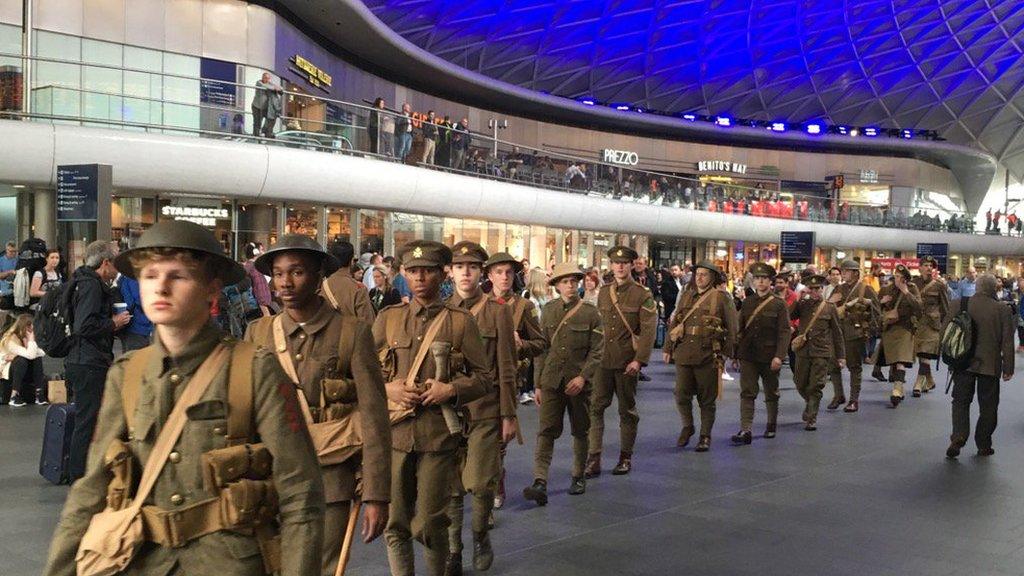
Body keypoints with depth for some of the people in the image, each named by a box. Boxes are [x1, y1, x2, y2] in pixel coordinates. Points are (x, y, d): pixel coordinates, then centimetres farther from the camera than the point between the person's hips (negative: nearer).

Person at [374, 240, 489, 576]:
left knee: (429, 524, 3)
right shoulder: (387, 318, 9)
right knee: (395, 523, 7)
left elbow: (482, 378, 4)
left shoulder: (461, 322, 4)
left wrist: (451, 390, -13)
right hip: (394, 433, 2)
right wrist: (387, 388, -7)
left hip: (438, 435, -2)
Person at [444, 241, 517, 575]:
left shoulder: (498, 312, 0)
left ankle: (481, 534, 23)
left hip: (485, 411, -2)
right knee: (450, 487, 6)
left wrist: (509, 415, -2)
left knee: (480, 483, -6)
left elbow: (507, 369, 0)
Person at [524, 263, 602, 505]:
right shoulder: (548, 310, 6)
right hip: (551, 381, 1)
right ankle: (540, 483, -13)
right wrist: (538, 383, 7)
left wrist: (583, 377, -17)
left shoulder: (590, 312, -2)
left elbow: (597, 350, -4)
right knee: (546, 430, -8)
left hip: (579, 382, -1)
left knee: (580, 431, 11)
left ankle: (578, 476, 28)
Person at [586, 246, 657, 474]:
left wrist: (639, 360, -16)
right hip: (602, 360, 4)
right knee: (595, 407, -3)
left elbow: (649, 330, -9)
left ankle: (625, 458, 21)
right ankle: (594, 459, 0)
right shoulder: (603, 292, 10)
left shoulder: (642, 295, -3)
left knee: (627, 410, 8)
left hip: (627, 362, -3)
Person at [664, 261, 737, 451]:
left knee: (707, 398, 5)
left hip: (708, 355, -3)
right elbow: (674, 323, 15)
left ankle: (705, 436, 17)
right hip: (683, 353, 3)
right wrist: (668, 348, 12)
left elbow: (731, 328, 0)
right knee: (681, 395, 1)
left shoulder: (721, 297, 0)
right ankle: (687, 427, 25)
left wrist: (726, 353, -4)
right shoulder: (686, 296, 12)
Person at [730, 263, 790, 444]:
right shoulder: (747, 302, 7)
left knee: (771, 393, 13)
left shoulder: (779, 304, -3)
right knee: (747, 393, -6)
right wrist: (735, 354, 10)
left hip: (769, 358, -2)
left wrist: (779, 356, -19)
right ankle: (745, 431, -10)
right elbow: (740, 329, 11)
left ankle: (772, 425, 32)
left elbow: (784, 332, -9)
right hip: (748, 356, 2)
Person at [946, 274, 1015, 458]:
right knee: (988, 406, 11)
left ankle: (958, 438, -9)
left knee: (961, 402, 10)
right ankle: (984, 445, 17)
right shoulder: (1003, 310, -10)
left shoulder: (958, 305, -6)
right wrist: (1008, 368, 3)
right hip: (990, 365, -1)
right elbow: (1008, 342, -6)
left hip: (963, 364, 1)